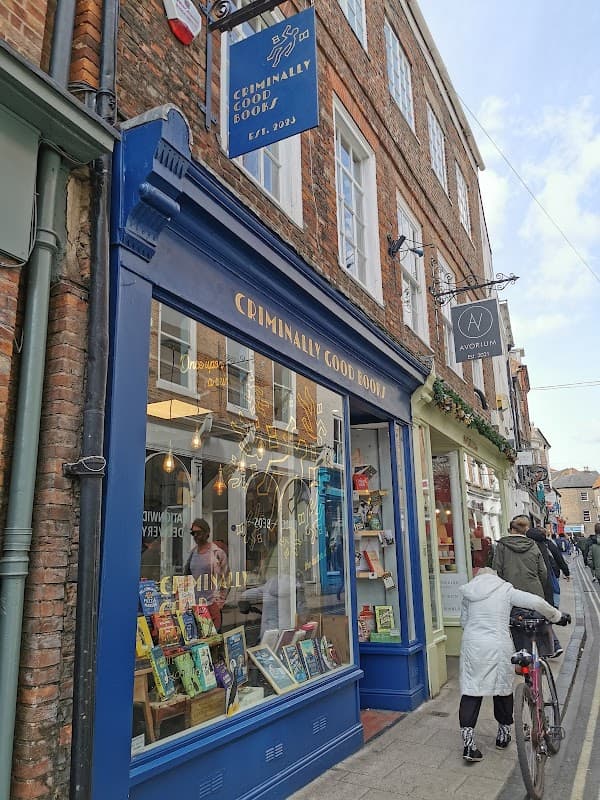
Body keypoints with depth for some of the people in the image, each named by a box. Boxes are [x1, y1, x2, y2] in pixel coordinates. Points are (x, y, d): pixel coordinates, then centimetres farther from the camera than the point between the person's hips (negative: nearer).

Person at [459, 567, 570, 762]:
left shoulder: (468, 594, 8)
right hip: (498, 647, -1)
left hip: (472, 645, 1)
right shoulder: (506, 590, 1)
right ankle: (503, 734, 35)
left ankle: (468, 743, 0)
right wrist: (557, 616, 12)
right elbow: (537, 603, -3)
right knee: (503, 688, 20)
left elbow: (464, 621, 12)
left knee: (470, 690, 5)